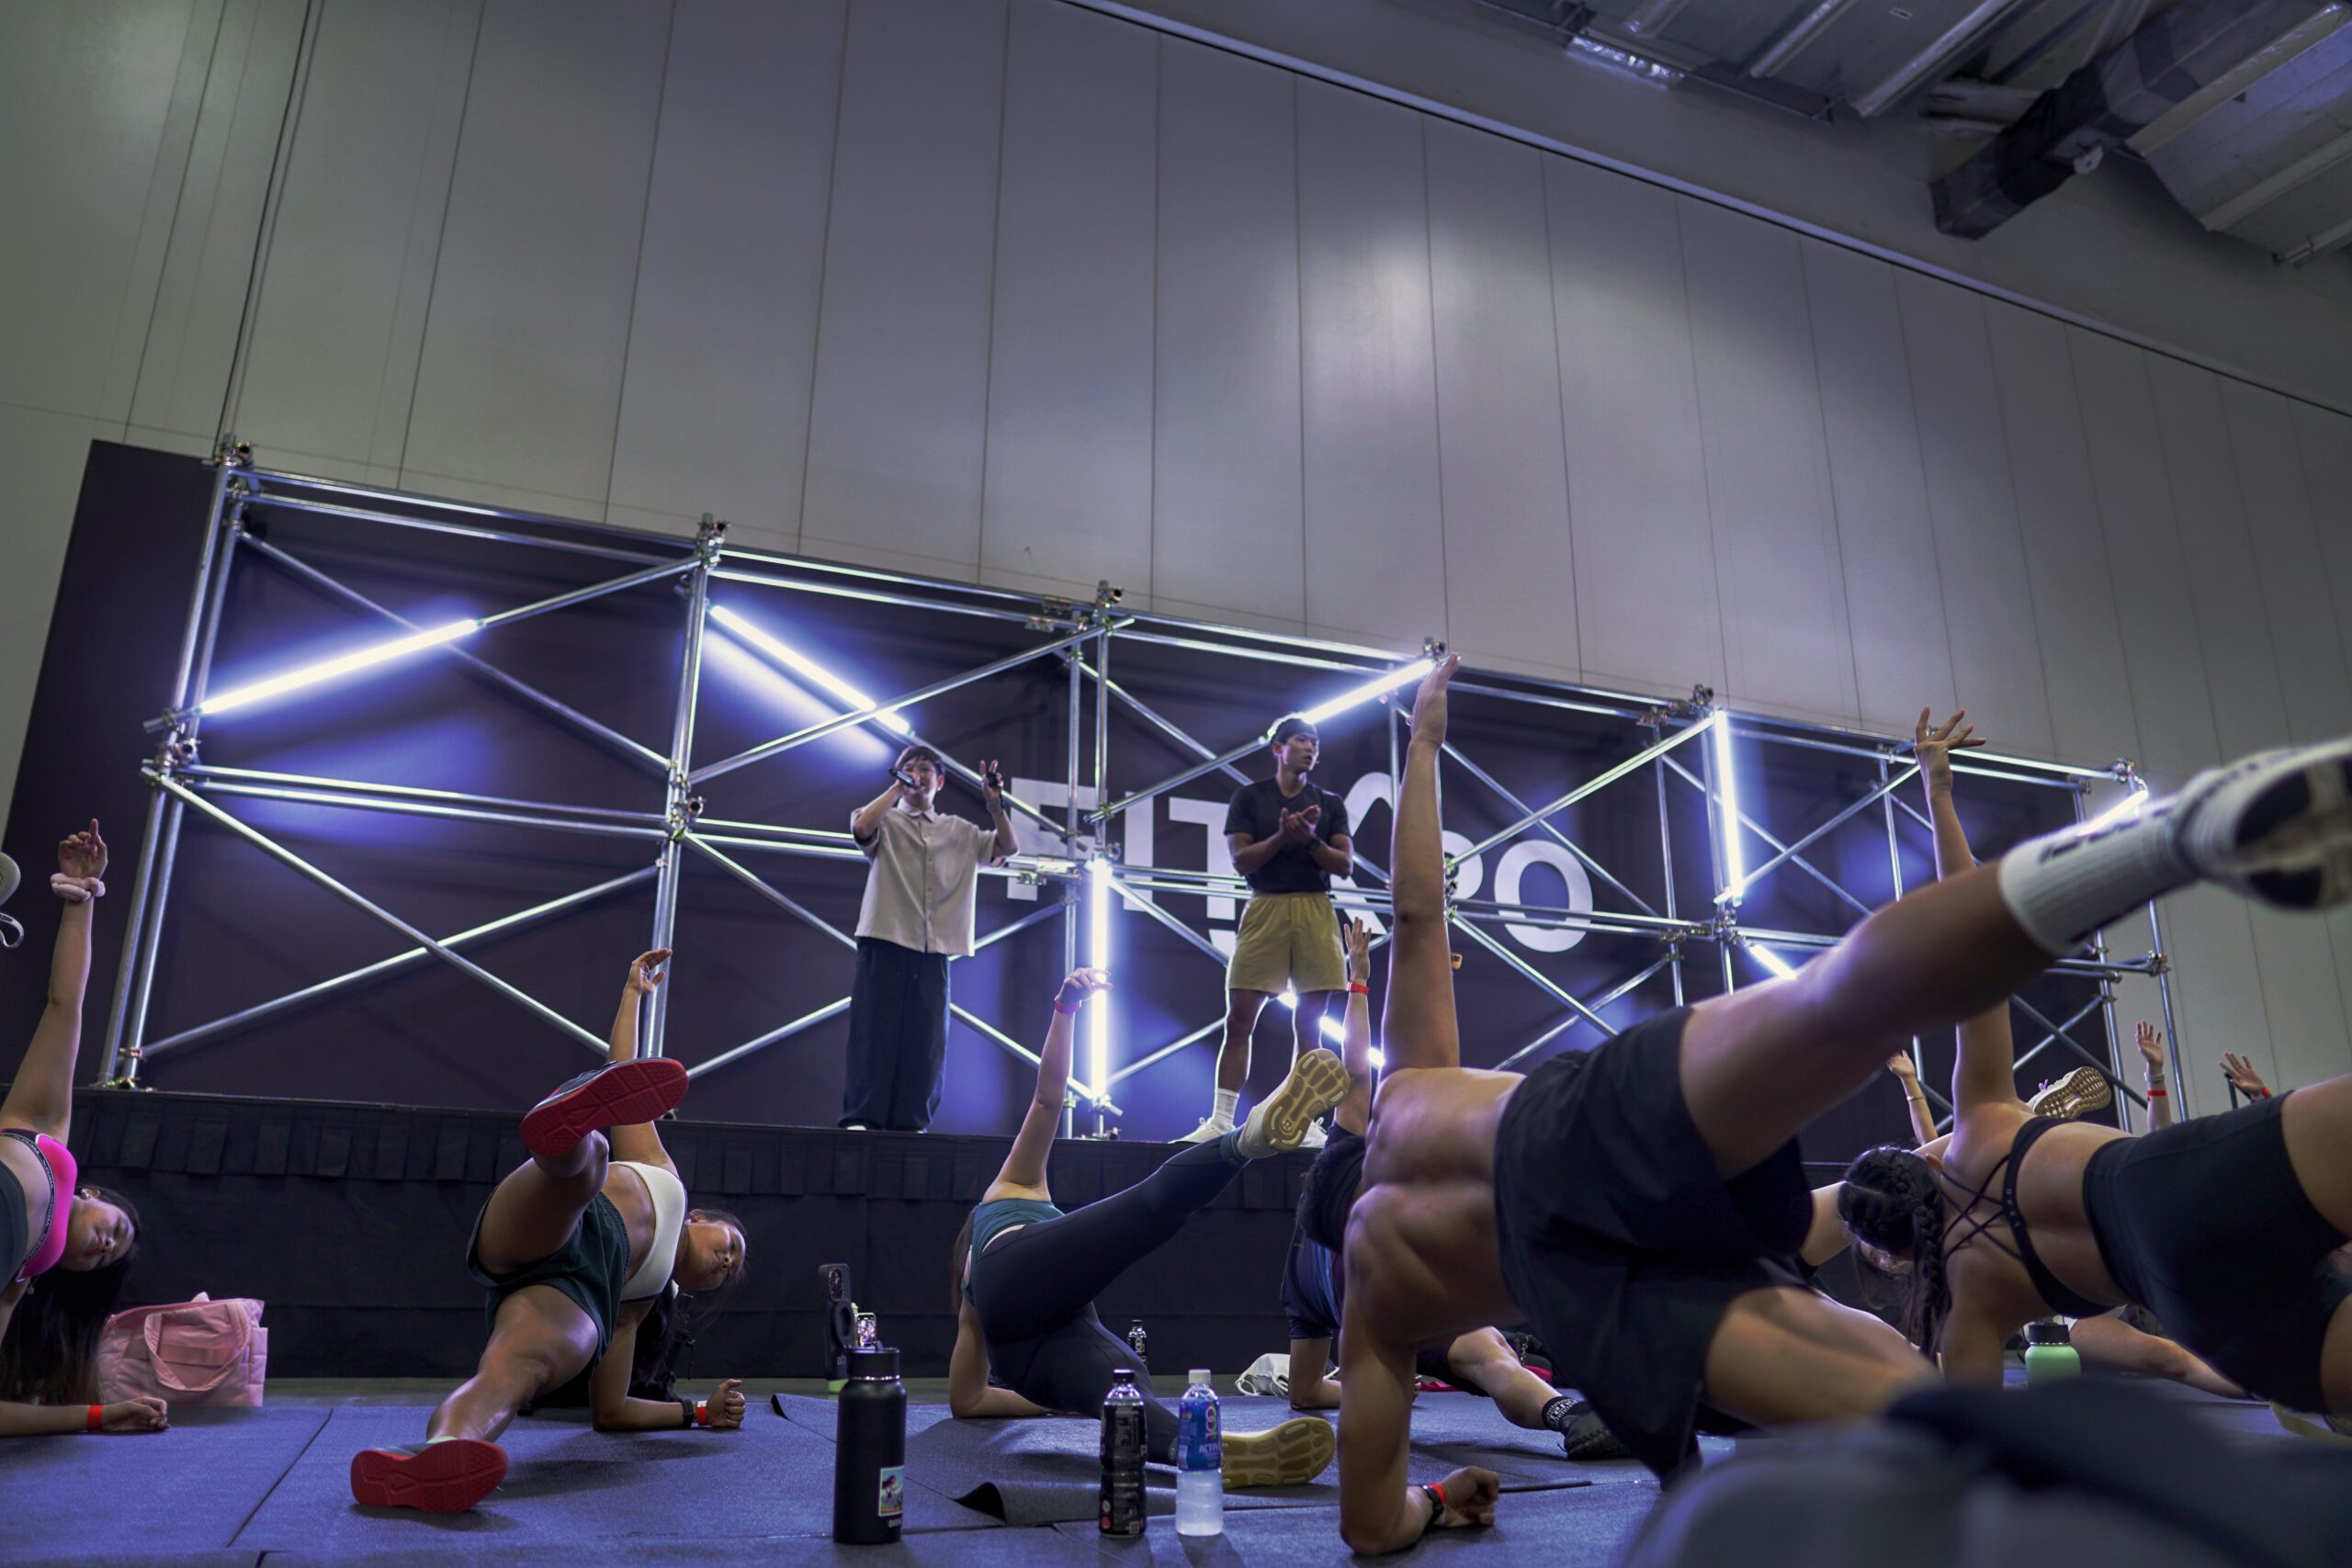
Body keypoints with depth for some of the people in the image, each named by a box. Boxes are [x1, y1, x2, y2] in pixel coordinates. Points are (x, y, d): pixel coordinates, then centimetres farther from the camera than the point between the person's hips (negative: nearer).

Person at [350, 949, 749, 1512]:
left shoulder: (641, 1301, 44)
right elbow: (619, 1069, 38)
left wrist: (701, 1412, 36)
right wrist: (634, 993, 38)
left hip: (576, 1291, 1)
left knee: (513, 1369, -38)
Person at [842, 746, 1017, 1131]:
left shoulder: (960, 831, 18)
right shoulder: (887, 821, 8)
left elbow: (1008, 847, 12)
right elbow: (862, 827, -15)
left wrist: (995, 806, -2)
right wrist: (898, 786, -9)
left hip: (934, 952, 3)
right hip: (885, 943, -3)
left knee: (926, 1041, 1)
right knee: (875, 1032, -6)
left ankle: (910, 1124, 6)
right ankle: (860, 1119, -2)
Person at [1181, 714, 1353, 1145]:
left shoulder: (1330, 804, 14)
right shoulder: (1249, 797, 8)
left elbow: (1345, 865, 7)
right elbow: (1241, 861, 0)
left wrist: (1310, 840, -9)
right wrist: (1283, 836, -14)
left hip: (1316, 911, 2)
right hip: (1266, 908, -2)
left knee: (1309, 1025, 2)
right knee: (1239, 1019, -5)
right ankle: (1221, 1119, 0)